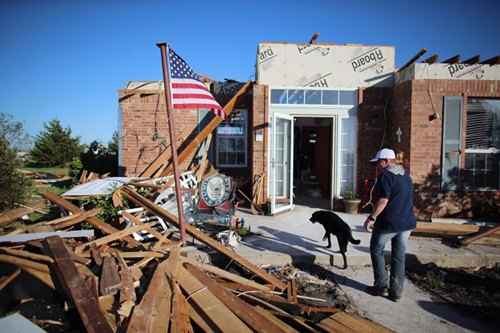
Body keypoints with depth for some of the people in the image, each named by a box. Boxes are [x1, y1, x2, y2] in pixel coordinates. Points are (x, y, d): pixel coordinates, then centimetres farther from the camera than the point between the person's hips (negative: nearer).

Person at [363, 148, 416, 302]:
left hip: (388, 222, -7)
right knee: (399, 256, 13)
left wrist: (372, 217, -17)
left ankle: (381, 286, 14)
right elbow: (408, 200, 18)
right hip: (407, 222, 8)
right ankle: (396, 291, 18)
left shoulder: (386, 175, -14)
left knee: (376, 250, 12)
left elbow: (383, 200, -22)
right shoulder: (406, 176, 13)